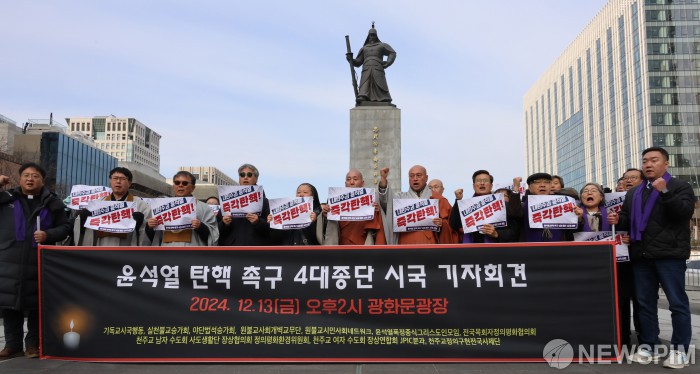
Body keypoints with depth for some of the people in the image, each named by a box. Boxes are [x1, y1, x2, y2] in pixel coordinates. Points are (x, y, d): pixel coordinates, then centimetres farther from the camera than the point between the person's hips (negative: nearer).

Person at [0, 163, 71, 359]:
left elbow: (65, 227, 9)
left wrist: (48, 235, -11)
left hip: (38, 263, -1)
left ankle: (33, 343, 14)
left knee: (36, 304, 3)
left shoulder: (52, 202, 8)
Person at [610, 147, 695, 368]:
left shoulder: (680, 187, 3)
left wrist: (664, 192, -21)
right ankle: (649, 346, 16)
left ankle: (679, 349, 5)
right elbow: (628, 220, 26)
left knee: (677, 302, -2)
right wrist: (618, 220, 4)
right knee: (645, 302, 8)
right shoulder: (634, 193, 21)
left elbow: (685, 212, -13)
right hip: (641, 255, 6)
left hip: (669, 254, -6)